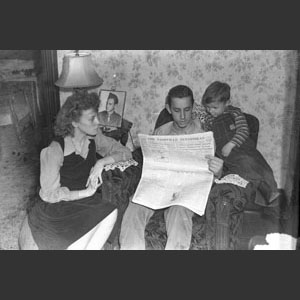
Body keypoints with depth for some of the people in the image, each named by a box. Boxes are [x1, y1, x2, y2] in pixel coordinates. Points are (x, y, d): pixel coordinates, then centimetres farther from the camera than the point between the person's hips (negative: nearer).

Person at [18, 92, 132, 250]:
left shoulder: (94, 138, -7)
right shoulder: (55, 150, -22)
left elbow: (125, 152, -2)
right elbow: (49, 194, -18)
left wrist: (102, 162, -20)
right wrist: (86, 192, -24)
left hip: (83, 202, 5)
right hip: (55, 209, -5)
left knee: (110, 212, -24)